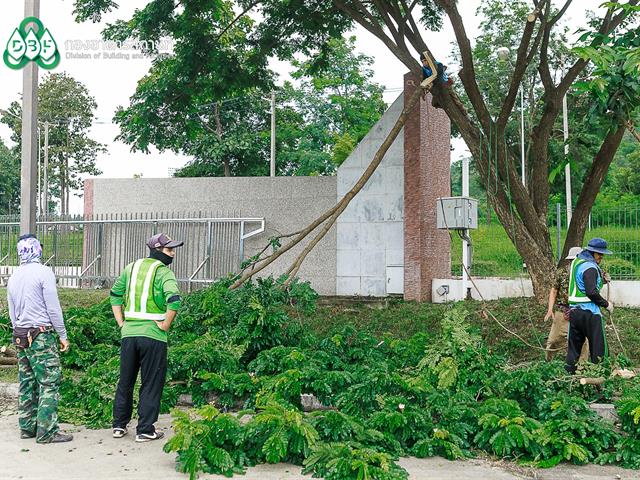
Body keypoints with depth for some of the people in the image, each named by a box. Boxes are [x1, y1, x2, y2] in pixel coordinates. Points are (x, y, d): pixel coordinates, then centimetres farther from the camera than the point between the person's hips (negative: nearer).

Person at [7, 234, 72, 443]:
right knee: (49, 383, -5)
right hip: (41, 334, -7)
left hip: (20, 337, 7)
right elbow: (53, 308, -10)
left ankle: (27, 427, 17)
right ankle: (47, 432, -6)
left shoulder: (13, 277, 11)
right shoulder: (44, 272, -9)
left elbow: (12, 312, 16)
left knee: (26, 383, 12)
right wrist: (63, 335, -3)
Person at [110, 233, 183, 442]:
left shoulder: (131, 267, 12)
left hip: (128, 333, 6)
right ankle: (145, 430, 9)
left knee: (125, 381, 17)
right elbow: (174, 301, -25)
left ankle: (119, 425, 25)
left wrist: (121, 322, 16)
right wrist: (165, 325, -13)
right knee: (151, 384, 5)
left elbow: (115, 294, 18)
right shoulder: (164, 272, -9)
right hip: (153, 336, -5)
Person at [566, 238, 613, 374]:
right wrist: (606, 304, -11)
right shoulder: (590, 267, -15)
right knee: (598, 347, 1)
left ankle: (570, 372, 15)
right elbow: (592, 292, -22)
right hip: (589, 312, -8)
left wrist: (601, 279, 9)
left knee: (574, 345, 13)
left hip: (574, 310, 8)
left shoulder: (576, 262, 12)